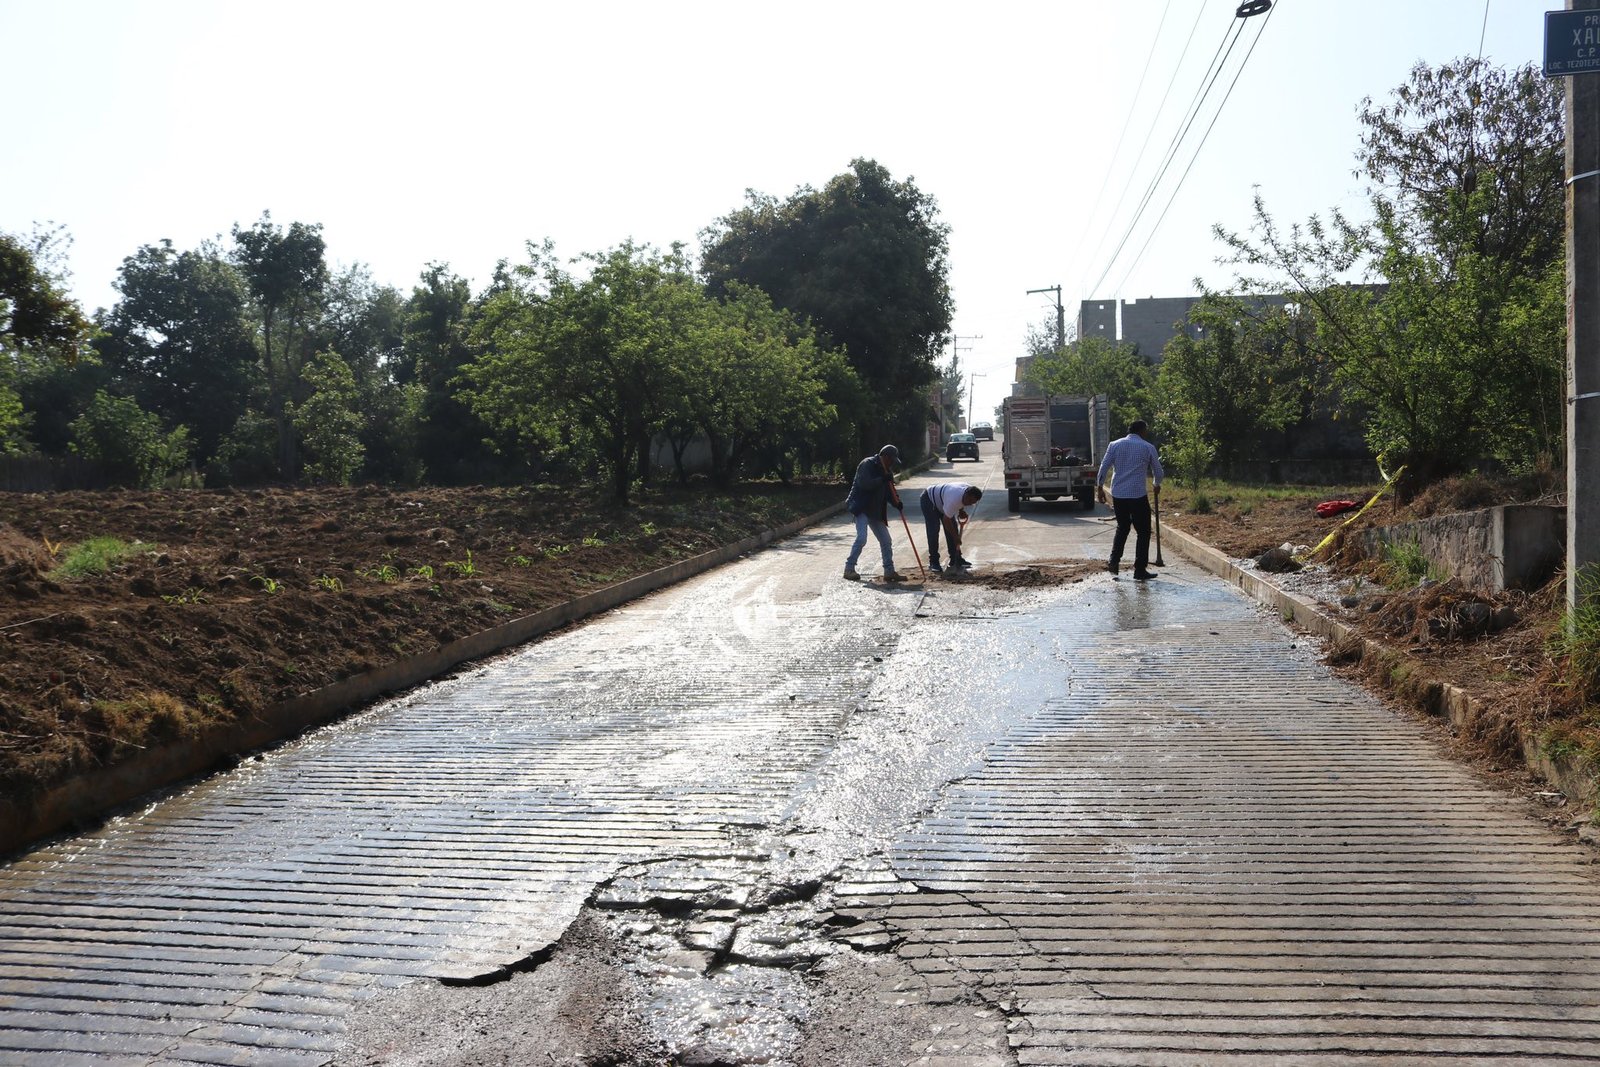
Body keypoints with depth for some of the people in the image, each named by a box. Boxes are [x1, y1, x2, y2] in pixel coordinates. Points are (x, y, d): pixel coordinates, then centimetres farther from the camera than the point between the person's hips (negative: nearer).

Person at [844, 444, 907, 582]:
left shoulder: (886, 470, 12)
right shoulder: (867, 465, -12)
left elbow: (889, 491, 12)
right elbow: (864, 484, -25)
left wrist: (896, 502, -7)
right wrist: (882, 480, -28)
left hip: (876, 511, 8)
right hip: (861, 508, -8)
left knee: (886, 541, 7)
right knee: (861, 538, -20)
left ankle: (889, 571, 17)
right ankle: (849, 569, -11)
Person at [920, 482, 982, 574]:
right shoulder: (954, 499, -42)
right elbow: (946, 520, -34)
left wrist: (961, 511, -7)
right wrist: (956, 537, -26)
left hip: (942, 501, 8)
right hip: (929, 499, -8)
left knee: (953, 528, 2)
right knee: (933, 531, -17)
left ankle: (955, 559, 9)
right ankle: (933, 562, -12)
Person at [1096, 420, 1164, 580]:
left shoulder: (1114, 445, 6)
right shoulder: (1148, 447, 1)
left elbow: (1104, 467, 2)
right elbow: (1157, 471, 10)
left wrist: (1100, 487, 11)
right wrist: (1157, 485, 29)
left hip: (1118, 494, 4)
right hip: (1138, 495, -4)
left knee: (1122, 527, 22)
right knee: (1143, 532, 6)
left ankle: (1114, 561, 12)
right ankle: (1140, 570, 4)